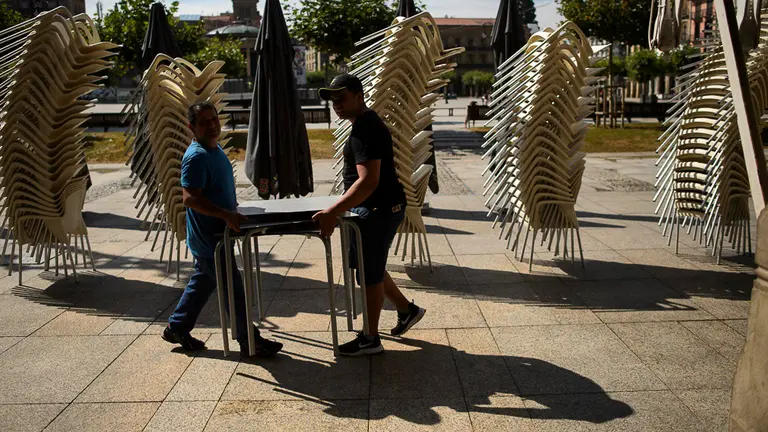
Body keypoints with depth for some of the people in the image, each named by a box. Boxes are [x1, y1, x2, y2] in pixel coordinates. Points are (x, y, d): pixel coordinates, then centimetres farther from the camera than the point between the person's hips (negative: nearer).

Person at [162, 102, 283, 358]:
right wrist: (227, 215, -33)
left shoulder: (216, 150, 10)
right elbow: (190, 198, -28)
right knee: (233, 288, -3)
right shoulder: (196, 157, -20)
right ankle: (250, 342, 8)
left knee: (202, 282, 21)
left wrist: (233, 213, 15)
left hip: (215, 236, 10)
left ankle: (177, 328, 35)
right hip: (208, 238, -10)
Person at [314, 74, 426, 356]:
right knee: (367, 266, 20)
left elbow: (368, 181, -31)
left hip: (379, 210, -11)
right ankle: (407, 310, 33)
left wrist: (333, 212, -35)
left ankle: (370, 339, 14)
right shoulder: (367, 124, 12)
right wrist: (340, 210, 24)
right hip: (376, 208, 11)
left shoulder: (365, 129, -21)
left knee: (370, 272, 0)